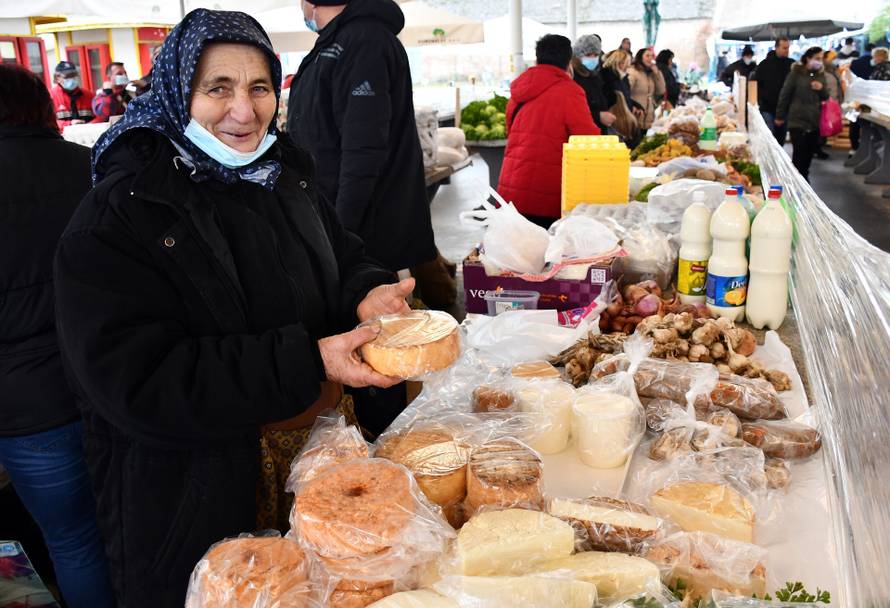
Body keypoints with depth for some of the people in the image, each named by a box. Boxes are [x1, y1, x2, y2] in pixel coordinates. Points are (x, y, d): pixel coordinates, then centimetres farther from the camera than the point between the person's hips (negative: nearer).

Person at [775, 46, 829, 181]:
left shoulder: (820, 74, 11)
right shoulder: (796, 73, -4)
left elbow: (826, 97, 15)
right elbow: (785, 95, -2)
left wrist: (822, 89, -7)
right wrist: (780, 116, 0)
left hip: (815, 121, 5)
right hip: (798, 120, -5)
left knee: (810, 151, 7)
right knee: (799, 152, -5)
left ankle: (803, 176, 23)